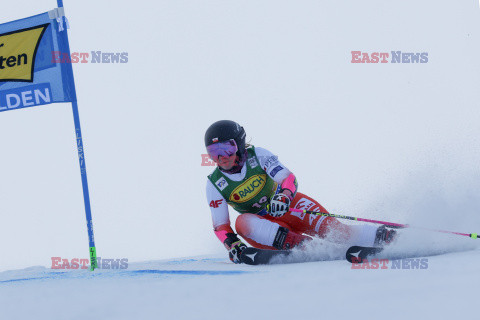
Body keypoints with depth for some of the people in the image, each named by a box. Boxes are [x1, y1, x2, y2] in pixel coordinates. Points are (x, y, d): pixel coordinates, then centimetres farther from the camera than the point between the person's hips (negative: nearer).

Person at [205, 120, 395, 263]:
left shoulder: (257, 156, -11)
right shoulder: (215, 184, -7)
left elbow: (289, 178, -21)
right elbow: (220, 226, -6)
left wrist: (284, 196, -43)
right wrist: (232, 244, -27)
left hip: (288, 207, -1)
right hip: (263, 224, 1)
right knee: (242, 222, -33)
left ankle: (379, 237, -29)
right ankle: (304, 246, -46)